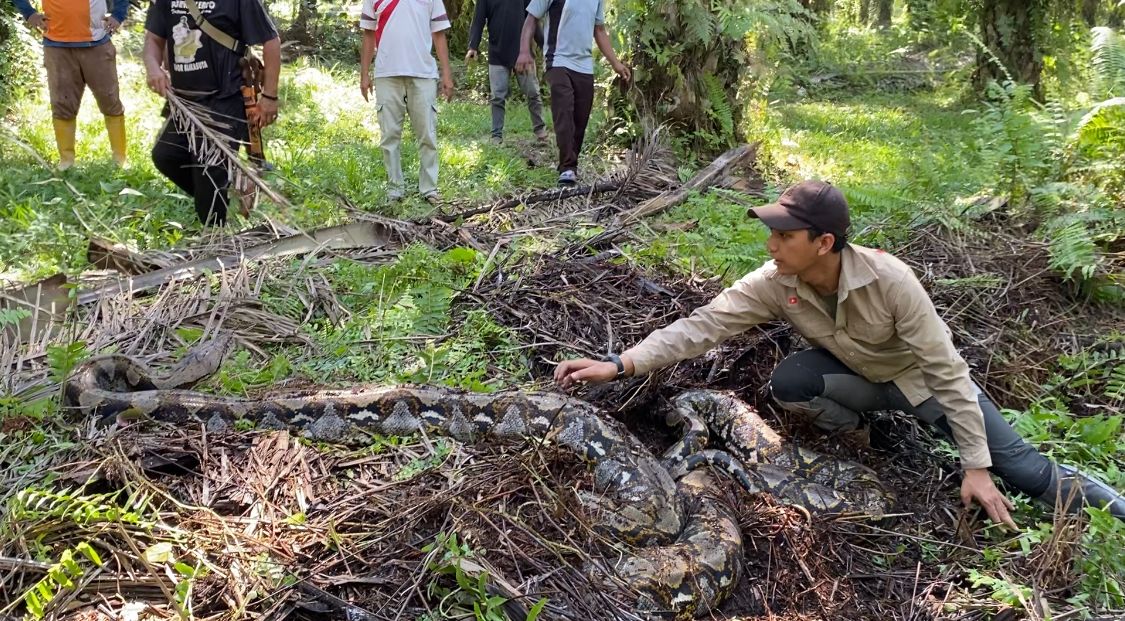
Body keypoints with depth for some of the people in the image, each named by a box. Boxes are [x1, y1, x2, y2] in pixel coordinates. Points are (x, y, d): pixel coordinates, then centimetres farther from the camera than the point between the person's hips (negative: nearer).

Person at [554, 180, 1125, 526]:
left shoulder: (887, 278, -36)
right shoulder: (772, 284, -27)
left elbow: (945, 366, -30)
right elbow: (701, 327, -28)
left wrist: (975, 466, -26)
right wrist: (618, 365, -40)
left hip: (922, 378, -2)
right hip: (857, 376, 3)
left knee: (1020, 469, -6)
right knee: (787, 383, -28)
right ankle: (856, 433, 1)